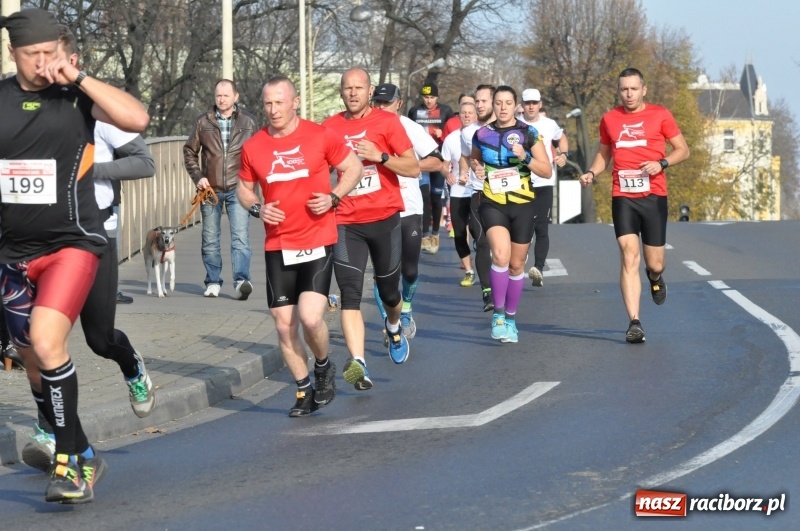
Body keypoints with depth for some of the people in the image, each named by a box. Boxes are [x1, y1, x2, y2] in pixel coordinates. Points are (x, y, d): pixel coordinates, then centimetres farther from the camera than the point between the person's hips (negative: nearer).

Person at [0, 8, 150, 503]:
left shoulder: (77, 96, -6)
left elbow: (138, 118, -21)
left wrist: (79, 78, -22)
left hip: (71, 243, -5)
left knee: (46, 341, -24)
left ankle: (70, 461, -14)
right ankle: (83, 456, 32)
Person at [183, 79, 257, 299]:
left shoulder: (247, 121, 3)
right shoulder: (203, 122, 5)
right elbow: (189, 151, 12)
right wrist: (197, 176, 0)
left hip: (237, 188, -2)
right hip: (211, 189, 2)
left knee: (240, 237, -14)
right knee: (210, 240, 8)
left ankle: (242, 281, -22)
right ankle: (213, 283, 18)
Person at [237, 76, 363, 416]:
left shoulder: (320, 136, -5)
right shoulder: (253, 147, 2)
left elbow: (353, 167, 6)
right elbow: (244, 188, 16)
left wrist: (333, 197, -11)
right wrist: (257, 208, -6)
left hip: (317, 242, -3)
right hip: (277, 247, 3)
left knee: (311, 317, -17)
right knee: (284, 325, 4)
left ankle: (323, 367, 13)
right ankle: (304, 390, 21)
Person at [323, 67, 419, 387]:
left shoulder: (387, 122, -2)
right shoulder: (330, 127, 5)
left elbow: (413, 168, -5)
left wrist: (381, 156, -19)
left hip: (384, 219, 0)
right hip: (346, 223, 1)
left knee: (388, 290, 15)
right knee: (350, 295, -16)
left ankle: (394, 328, 50)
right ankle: (358, 363, -26)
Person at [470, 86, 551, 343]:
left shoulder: (529, 133, -1)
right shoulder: (482, 134, 3)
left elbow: (546, 171, -2)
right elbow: (474, 160, 22)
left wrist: (525, 158, -18)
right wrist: (477, 169, 0)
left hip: (522, 205, 1)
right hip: (493, 204, -1)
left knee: (516, 264, 9)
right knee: (500, 255, -24)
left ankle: (510, 318, 26)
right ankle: (498, 314, -13)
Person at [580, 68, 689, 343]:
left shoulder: (660, 115, 2)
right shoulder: (609, 119, 10)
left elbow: (682, 149, 5)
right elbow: (604, 153, 23)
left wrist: (662, 163, -13)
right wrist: (592, 172, 3)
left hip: (653, 196, -1)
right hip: (623, 197, 1)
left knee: (654, 263, 3)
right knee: (629, 256, -12)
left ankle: (656, 277, 43)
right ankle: (634, 323, -13)